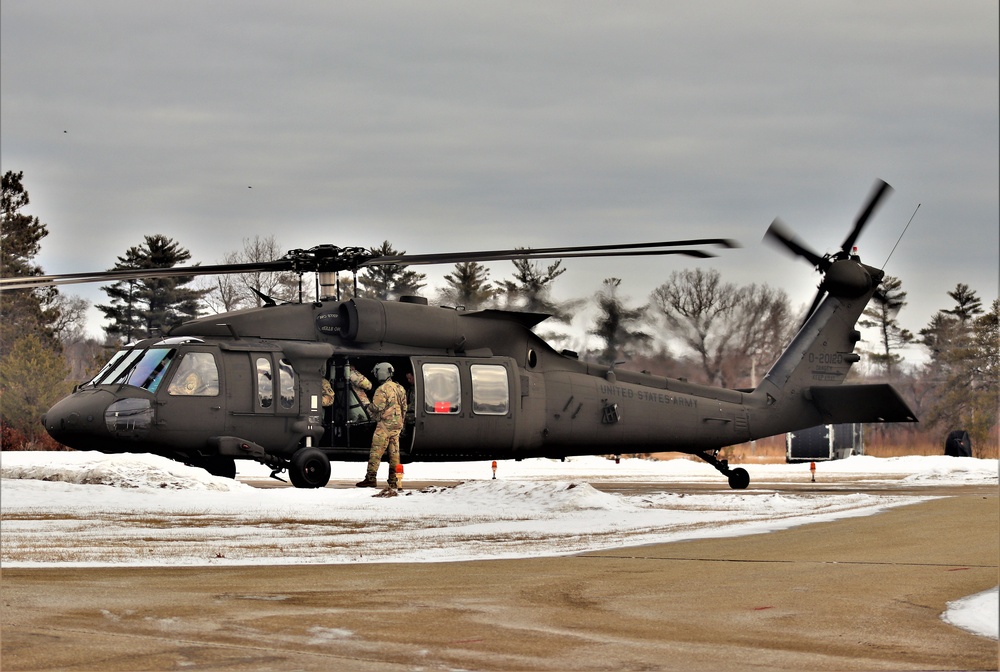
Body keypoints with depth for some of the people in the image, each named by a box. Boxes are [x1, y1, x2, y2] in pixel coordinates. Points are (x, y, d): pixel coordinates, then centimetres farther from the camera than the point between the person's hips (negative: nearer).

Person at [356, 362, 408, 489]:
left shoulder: (382, 389, -13)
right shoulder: (400, 388, 13)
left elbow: (376, 408, -17)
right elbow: (404, 408, 18)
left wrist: (368, 407, 3)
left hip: (385, 425, -8)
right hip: (397, 425, 8)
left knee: (376, 452, -5)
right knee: (394, 453, 9)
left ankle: (370, 479, -7)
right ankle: (393, 480, 10)